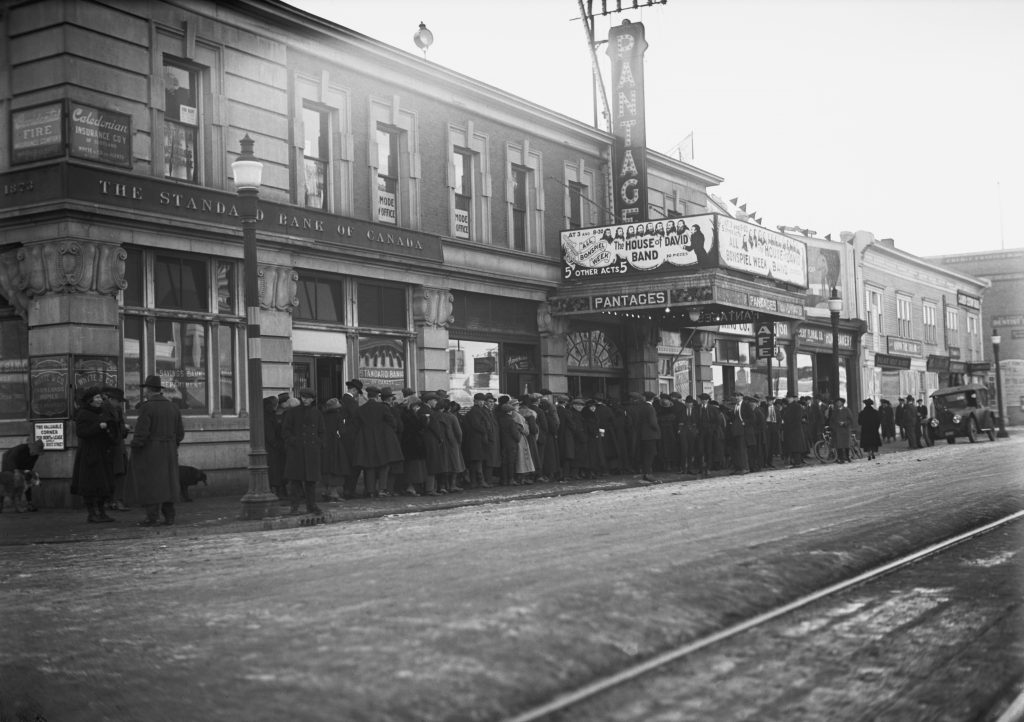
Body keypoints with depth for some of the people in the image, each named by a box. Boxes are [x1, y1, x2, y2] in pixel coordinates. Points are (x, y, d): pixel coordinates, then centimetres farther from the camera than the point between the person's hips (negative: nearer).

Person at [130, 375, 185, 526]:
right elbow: (180, 432, 9)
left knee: (150, 483, -1)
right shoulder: (172, 406, 8)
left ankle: (152, 517, -3)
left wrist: (134, 450, -7)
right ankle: (169, 516, 11)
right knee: (167, 482, 11)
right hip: (169, 451, 6)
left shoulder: (147, 407, -13)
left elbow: (141, 433, -16)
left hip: (149, 451, -6)